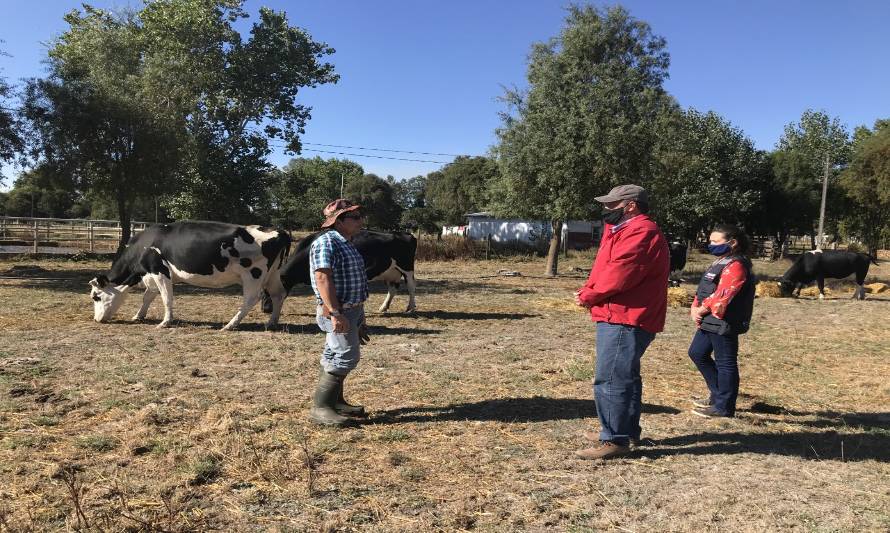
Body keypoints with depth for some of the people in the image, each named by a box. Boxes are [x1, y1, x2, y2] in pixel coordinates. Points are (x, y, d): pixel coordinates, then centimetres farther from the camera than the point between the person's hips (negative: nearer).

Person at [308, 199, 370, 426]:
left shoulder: (346, 245, 16)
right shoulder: (326, 243, -15)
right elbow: (323, 278, -24)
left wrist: (359, 318, 25)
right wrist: (335, 313, -29)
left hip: (353, 310, 10)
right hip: (338, 312, -10)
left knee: (335, 356, 16)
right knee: (346, 357, -12)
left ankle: (336, 402, 26)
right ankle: (320, 408, -6)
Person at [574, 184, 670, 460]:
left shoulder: (641, 233, -16)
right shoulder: (627, 230, 20)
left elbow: (618, 275, -24)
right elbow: (606, 270, 18)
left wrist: (587, 296, -10)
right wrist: (588, 291, 0)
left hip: (624, 320, -12)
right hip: (621, 318, 12)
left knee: (611, 380, -8)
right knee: (624, 376, 20)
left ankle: (615, 440, -1)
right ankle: (627, 430, 33)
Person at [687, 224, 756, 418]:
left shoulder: (736, 266, -16)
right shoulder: (720, 263, 18)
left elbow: (721, 296, -23)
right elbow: (704, 290, 17)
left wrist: (702, 310, -12)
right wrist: (695, 308, 1)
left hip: (724, 323, -11)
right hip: (709, 321, 11)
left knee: (725, 363, -1)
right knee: (697, 353, 18)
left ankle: (723, 407, 8)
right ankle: (718, 394, 30)